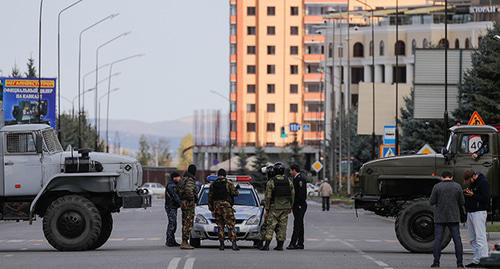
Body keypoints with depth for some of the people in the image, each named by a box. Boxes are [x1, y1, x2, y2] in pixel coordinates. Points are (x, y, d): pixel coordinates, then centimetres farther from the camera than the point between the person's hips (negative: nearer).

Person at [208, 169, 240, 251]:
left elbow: (210, 197, 9)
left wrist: (211, 208, 14)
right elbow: (235, 193, -7)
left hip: (216, 207, 3)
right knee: (230, 225, -4)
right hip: (226, 206, -3)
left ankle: (221, 244, 5)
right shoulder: (229, 184, -3)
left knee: (220, 226, 9)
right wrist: (236, 190, 17)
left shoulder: (213, 185, 9)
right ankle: (234, 243, -14)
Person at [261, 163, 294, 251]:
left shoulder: (271, 182, -8)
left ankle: (267, 245, -10)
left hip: (274, 207, -3)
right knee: (282, 226, 8)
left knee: (271, 226, -2)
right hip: (285, 207, 3)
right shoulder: (289, 182, 4)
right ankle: (280, 245, 7)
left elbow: (268, 196, -8)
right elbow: (292, 195, 8)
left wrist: (267, 208, -1)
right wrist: (290, 207, 17)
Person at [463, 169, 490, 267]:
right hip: (470, 212, 9)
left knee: (480, 237, -13)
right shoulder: (471, 184, 16)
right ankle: (475, 261, 13)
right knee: (473, 239, 9)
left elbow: (486, 198, -16)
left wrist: (473, 195, -20)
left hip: (479, 212, -9)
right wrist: (466, 193, 1)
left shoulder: (483, 182, -10)